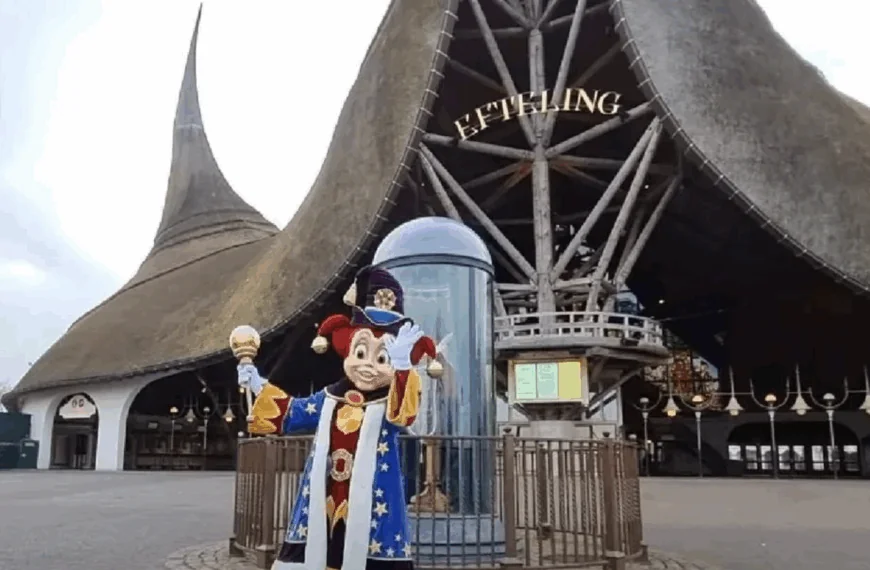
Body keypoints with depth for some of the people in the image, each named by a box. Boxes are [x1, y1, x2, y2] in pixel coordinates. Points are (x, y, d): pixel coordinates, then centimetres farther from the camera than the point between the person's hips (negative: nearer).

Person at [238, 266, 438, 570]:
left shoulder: (392, 403, -8)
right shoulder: (329, 399, 7)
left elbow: (402, 414, -34)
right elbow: (288, 414, 20)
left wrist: (402, 368, -49)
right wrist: (260, 387, 15)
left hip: (369, 507, -5)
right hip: (323, 504, 5)